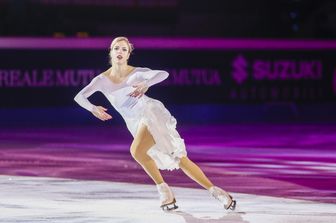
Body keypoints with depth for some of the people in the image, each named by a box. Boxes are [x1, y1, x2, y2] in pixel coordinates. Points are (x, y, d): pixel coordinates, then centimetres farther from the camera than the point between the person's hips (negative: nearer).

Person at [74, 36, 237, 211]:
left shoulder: (136, 73, -4)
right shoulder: (102, 80, 5)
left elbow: (163, 74, -18)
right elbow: (79, 97, -3)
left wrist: (146, 84, -37)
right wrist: (93, 108, -24)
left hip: (151, 112, -4)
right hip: (135, 124, 4)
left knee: (137, 150, -26)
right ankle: (214, 190, 1)